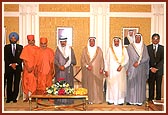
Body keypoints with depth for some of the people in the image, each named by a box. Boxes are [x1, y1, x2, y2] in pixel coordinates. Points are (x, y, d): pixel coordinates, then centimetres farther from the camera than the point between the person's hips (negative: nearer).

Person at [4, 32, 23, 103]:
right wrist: (11, 64, -9)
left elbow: (21, 57, 3)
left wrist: (16, 64, -9)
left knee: (16, 83, -1)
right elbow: (5, 57, 3)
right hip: (9, 67, 0)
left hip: (18, 67, 0)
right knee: (9, 83, 1)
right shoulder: (6, 47, 10)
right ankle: (9, 98, 8)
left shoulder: (20, 47, 10)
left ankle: (14, 98, 5)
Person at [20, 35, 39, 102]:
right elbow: (24, 59, -2)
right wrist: (27, 68, -11)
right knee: (26, 82, 2)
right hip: (27, 68, 0)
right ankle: (27, 97, 10)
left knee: (34, 82, 0)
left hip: (35, 68, 1)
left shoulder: (37, 49, 4)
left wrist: (33, 67, -8)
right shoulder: (25, 48, 1)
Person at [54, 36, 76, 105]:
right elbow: (55, 60, 3)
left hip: (68, 70, -1)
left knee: (68, 84, -2)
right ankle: (59, 100, 2)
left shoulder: (70, 49, 5)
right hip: (59, 70, 1)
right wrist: (60, 66, -14)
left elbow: (72, 60, -1)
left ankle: (68, 100, 3)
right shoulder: (58, 49, 9)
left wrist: (64, 66, -11)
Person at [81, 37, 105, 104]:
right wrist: (86, 66, -12)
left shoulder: (99, 49, 7)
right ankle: (90, 99, 4)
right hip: (88, 71, 0)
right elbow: (82, 60, 3)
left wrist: (101, 68, -5)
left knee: (98, 84, 1)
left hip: (97, 71, 1)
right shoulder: (85, 50, 6)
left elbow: (101, 59, 6)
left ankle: (99, 99, 9)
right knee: (89, 84, -2)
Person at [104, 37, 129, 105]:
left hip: (121, 70, 1)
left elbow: (126, 58, -1)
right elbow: (107, 60, 2)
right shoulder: (110, 49, 3)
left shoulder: (123, 49, 6)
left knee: (121, 84, 2)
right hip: (112, 70, -1)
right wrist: (106, 70, -4)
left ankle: (120, 100, 9)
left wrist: (121, 65, -14)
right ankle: (111, 99, 8)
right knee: (112, 84, 0)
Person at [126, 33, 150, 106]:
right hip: (132, 68, -1)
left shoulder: (144, 47, 7)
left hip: (141, 69, 1)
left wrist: (138, 62, -15)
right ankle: (130, 100, 6)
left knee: (140, 83, 3)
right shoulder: (130, 47, 3)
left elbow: (147, 58, -2)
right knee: (131, 83, 0)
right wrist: (127, 68, -6)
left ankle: (139, 100, 9)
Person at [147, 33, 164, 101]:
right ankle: (150, 100, 9)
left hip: (159, 70, 0)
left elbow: (163, 59, -2)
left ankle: (158, 100, 11)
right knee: (151, 87, 2)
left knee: (159, 87, 4)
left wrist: (156, 68, -12)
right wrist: (151, 68, -10)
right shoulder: (148, 47, 5)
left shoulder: (162, 48, 5)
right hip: (150, 70, 0)